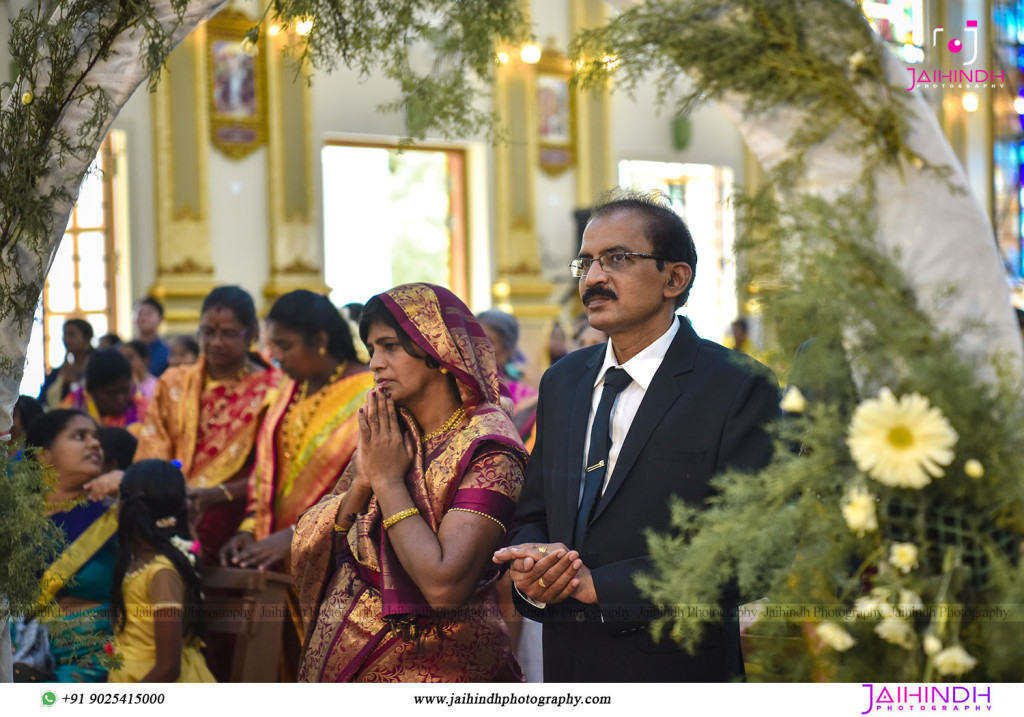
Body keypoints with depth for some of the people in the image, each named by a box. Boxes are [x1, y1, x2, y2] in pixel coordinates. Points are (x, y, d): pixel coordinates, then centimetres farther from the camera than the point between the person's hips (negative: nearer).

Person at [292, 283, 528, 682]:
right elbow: (305, 547, 1)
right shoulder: (383, 432, 2)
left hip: (431, 666, -6)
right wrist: (362, 483, -14)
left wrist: (388, 481, -18)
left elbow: (443, 585, -27)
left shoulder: (486, 452, -16)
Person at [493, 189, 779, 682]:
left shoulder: (739, 388, -12)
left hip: (676, 669, -5)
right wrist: (527, 574, -10)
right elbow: (533, 514, 13)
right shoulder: (561, 382, 9)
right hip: (565, 662, 5)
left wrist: (597, 583, -20)